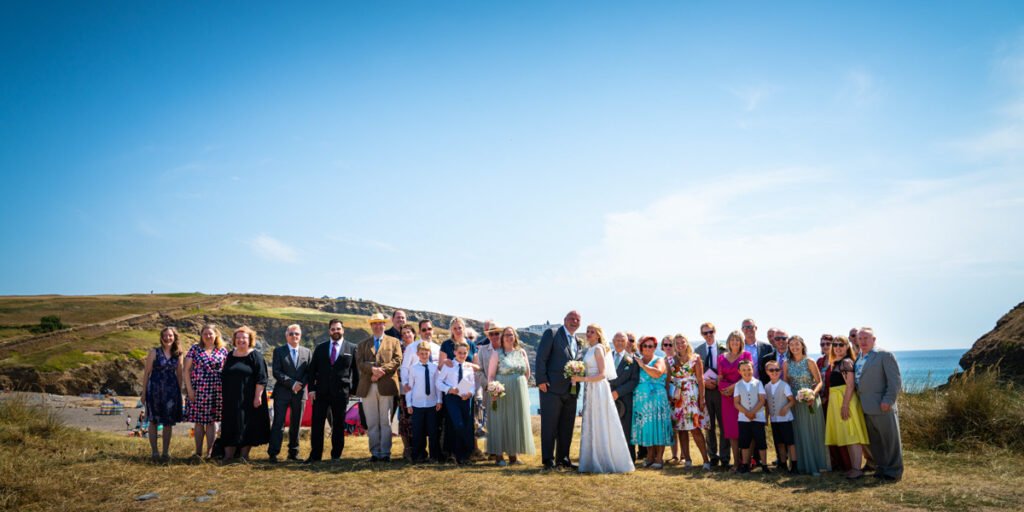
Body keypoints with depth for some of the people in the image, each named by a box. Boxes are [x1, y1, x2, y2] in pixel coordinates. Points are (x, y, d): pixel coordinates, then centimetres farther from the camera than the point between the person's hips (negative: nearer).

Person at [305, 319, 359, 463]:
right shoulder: (320, 348, 9)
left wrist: (354, 390, -1)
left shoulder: (351, 348, 3)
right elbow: (312, 369, 8)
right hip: (321, 392, 2)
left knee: (338, 425, 6)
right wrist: (311, 389, -1)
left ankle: (336, 455, 16)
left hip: (341, 393, -2)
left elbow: (355, 371, 4)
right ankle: (315, 455, 10)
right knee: (317, 424, 1)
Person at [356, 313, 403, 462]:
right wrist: (373, 369, -16)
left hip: (386, 385, -2)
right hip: (368, 387, 2)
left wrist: (381, 370, -14)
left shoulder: (394, 342, 13)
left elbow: (397, 360, -1)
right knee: (371, 422, 3)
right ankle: (375, 452, 9)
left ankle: (385, 453, 3)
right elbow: (360, 363, 3)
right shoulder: (363, 344, 18)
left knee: (385, 421, -1)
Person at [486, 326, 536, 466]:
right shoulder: (497, 353, -2)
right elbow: (491, 375, -5)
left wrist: (519, 385, 7)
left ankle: (514, 453, 15)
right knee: (501, 421, 0)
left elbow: (527, 373, 13)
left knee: (517, 421, 6)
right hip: (502, 392, -4)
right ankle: (499, 455, 5)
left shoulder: (521, 352, 7)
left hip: (519, 392, 4)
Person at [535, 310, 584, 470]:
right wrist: (541, 380, -14)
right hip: (552, 388, -6)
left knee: (567, 427, 10)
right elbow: (541, 357, -8)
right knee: (549, 425, 0)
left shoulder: (578, 342, 18)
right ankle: (548, 460, 7)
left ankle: (563, 458, 20)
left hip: (571, 390, 6)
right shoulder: (552, 333, -1)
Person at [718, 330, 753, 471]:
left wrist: (734, 386, -12)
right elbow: (720, 379, 11)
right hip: (728, 396, 3)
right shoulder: (722, 358, 12)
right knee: (731, 429, 0)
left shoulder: (746, 355, 3)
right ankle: (736, 461, 3)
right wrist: (726, 389, -7)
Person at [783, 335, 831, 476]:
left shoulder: (809, 362, -5)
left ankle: (817, 465, 10)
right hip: (795, 403, 2)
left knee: (814, 432, 2)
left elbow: (819, 381, -4)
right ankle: (804, 465, 11)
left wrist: (814, 393, -20)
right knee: (800, 433, 4)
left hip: (811, 401, -2)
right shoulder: (786, 364, 2)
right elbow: (785, 383, 6)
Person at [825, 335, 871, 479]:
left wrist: (845, 405, -22)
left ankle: (857, 469, -7)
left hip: (846, 400, -9)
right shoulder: (835, 362, 15)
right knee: (846, 435, 13)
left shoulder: (846, 362, -12)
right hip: (836, 400, 9)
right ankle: (853, 466, 20)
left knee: (852, 434, -8)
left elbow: (850, 385, -18)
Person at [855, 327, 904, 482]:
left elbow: (895, 380, -10)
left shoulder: (885, 355, -5)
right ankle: (881, 468, 23)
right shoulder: (859, 359, 16)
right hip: (867, 408, 7)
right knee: (875, 441, 13)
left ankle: (894, 471, 10)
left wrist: (888, 400, -18)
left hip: (882, 407, -7)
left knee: (890, 440, 2)